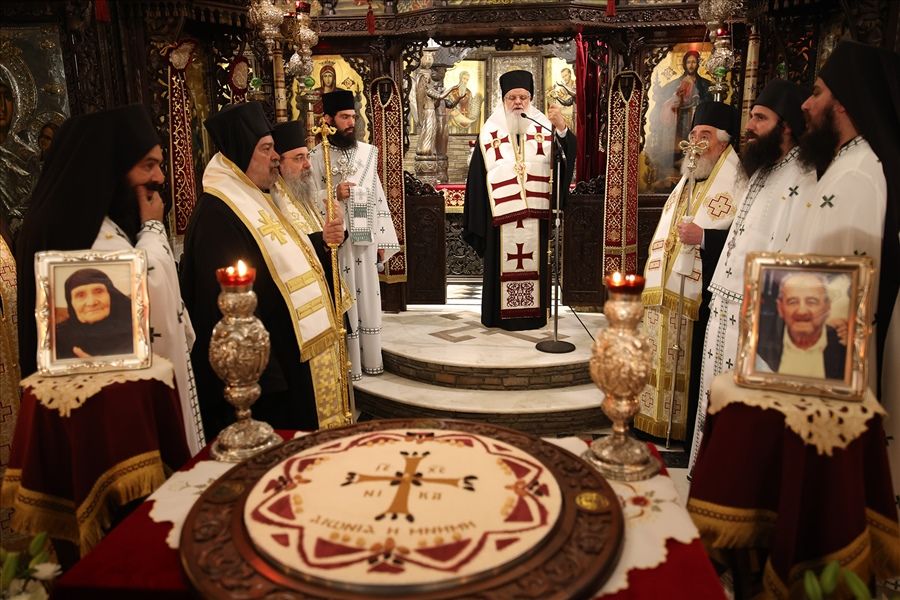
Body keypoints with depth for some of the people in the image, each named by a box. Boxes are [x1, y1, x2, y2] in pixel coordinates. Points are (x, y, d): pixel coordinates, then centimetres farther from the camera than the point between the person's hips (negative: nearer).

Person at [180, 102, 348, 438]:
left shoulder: (255, 201, 11)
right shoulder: (217, 213, -21)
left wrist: (321, 241, 3)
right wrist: (262, 378, -25)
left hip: (294, 354, 10)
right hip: (267, 367, -10)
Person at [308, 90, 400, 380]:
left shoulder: (367, 152, 8)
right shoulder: (317, 156, -4)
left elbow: (377, 196, 9)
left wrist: (383, 240, 7)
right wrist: (334, 195, -23)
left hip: (365, 238, 4)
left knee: (368, 296, 9)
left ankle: (370, 359, 21)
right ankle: (347, 363, 12)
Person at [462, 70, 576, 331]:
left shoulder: (544, 129, 5)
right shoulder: (490, 133, 3)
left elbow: (567, 160, -8)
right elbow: (478, 177, 2)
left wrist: (562, 129, -25)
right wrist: (477, 219, -2)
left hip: (536, 213, 1)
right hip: (500, 213, -1)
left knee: (534, 260, 7)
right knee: (501, 264, 4)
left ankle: (534, 313, 18)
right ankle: (500, 314, 15)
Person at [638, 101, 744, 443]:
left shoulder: (736, 180, -8)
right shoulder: (686, 181, 19)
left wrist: (704, 237, -23)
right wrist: (651, 283, 19)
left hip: (702, 297, -8)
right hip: (666, 296, 8)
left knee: (696, 369, -1)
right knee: (663, 363, 14)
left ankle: (695, 434, 13)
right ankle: (663, 423, 28)